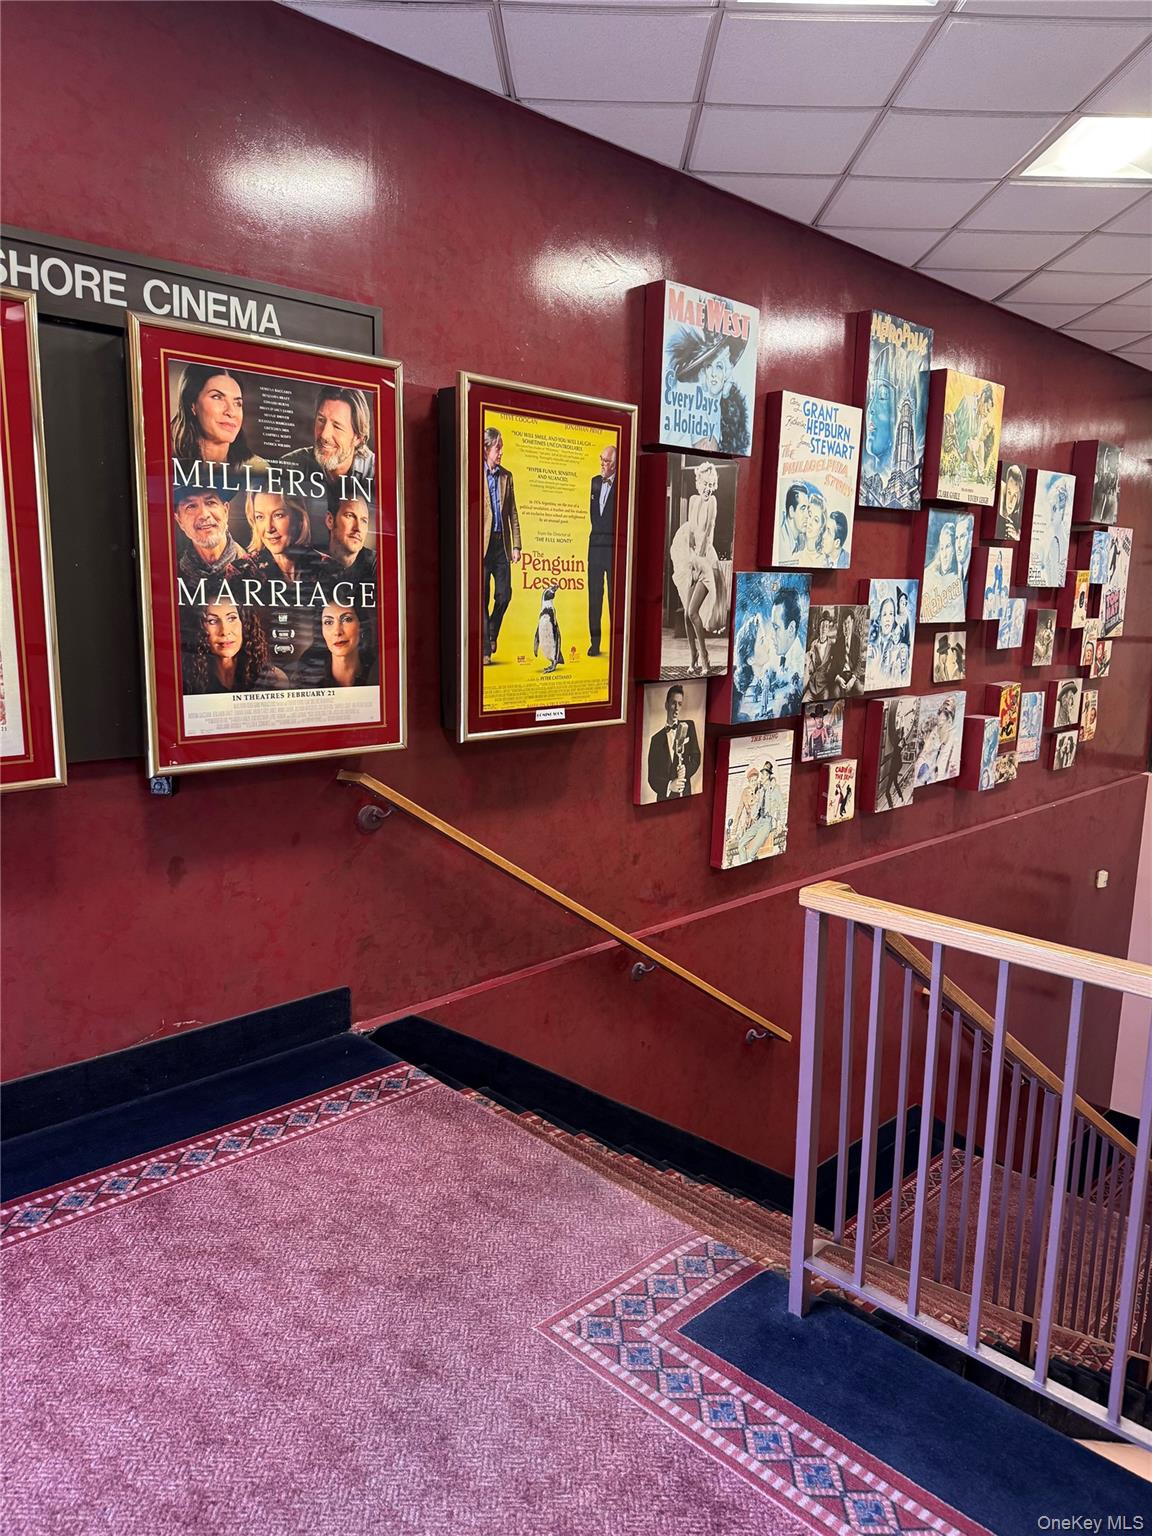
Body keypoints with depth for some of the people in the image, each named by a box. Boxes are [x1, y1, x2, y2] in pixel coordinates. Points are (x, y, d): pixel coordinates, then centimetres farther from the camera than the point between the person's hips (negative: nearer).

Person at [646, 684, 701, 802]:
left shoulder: (689, 726, 8)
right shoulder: (656, 738, 5)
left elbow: (696, 757, 6)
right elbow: (652, 777, 1)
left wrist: (686, 770, -15)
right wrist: (669, 785, -17)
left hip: (685, 795, 0)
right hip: (664, 798, 0)